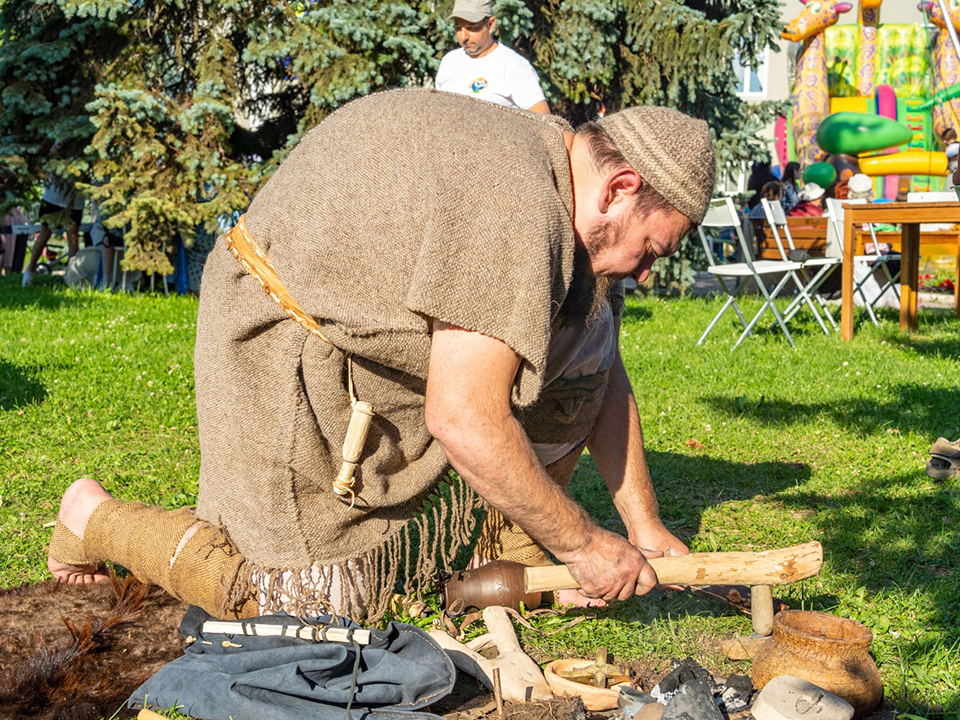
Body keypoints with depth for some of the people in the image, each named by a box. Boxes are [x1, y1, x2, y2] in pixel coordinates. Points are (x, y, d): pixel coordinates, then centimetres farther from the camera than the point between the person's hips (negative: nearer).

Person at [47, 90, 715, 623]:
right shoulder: (511, 209, -31)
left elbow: (604, 378, 9)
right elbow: (464, 423, -33)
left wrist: (646, 528, 6)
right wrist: (583, 544, -22)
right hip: (281, 345, -10)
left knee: (586, 321, -1)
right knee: (316, 605, -8)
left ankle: (507, 533, 7)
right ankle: (94, 517, 8)